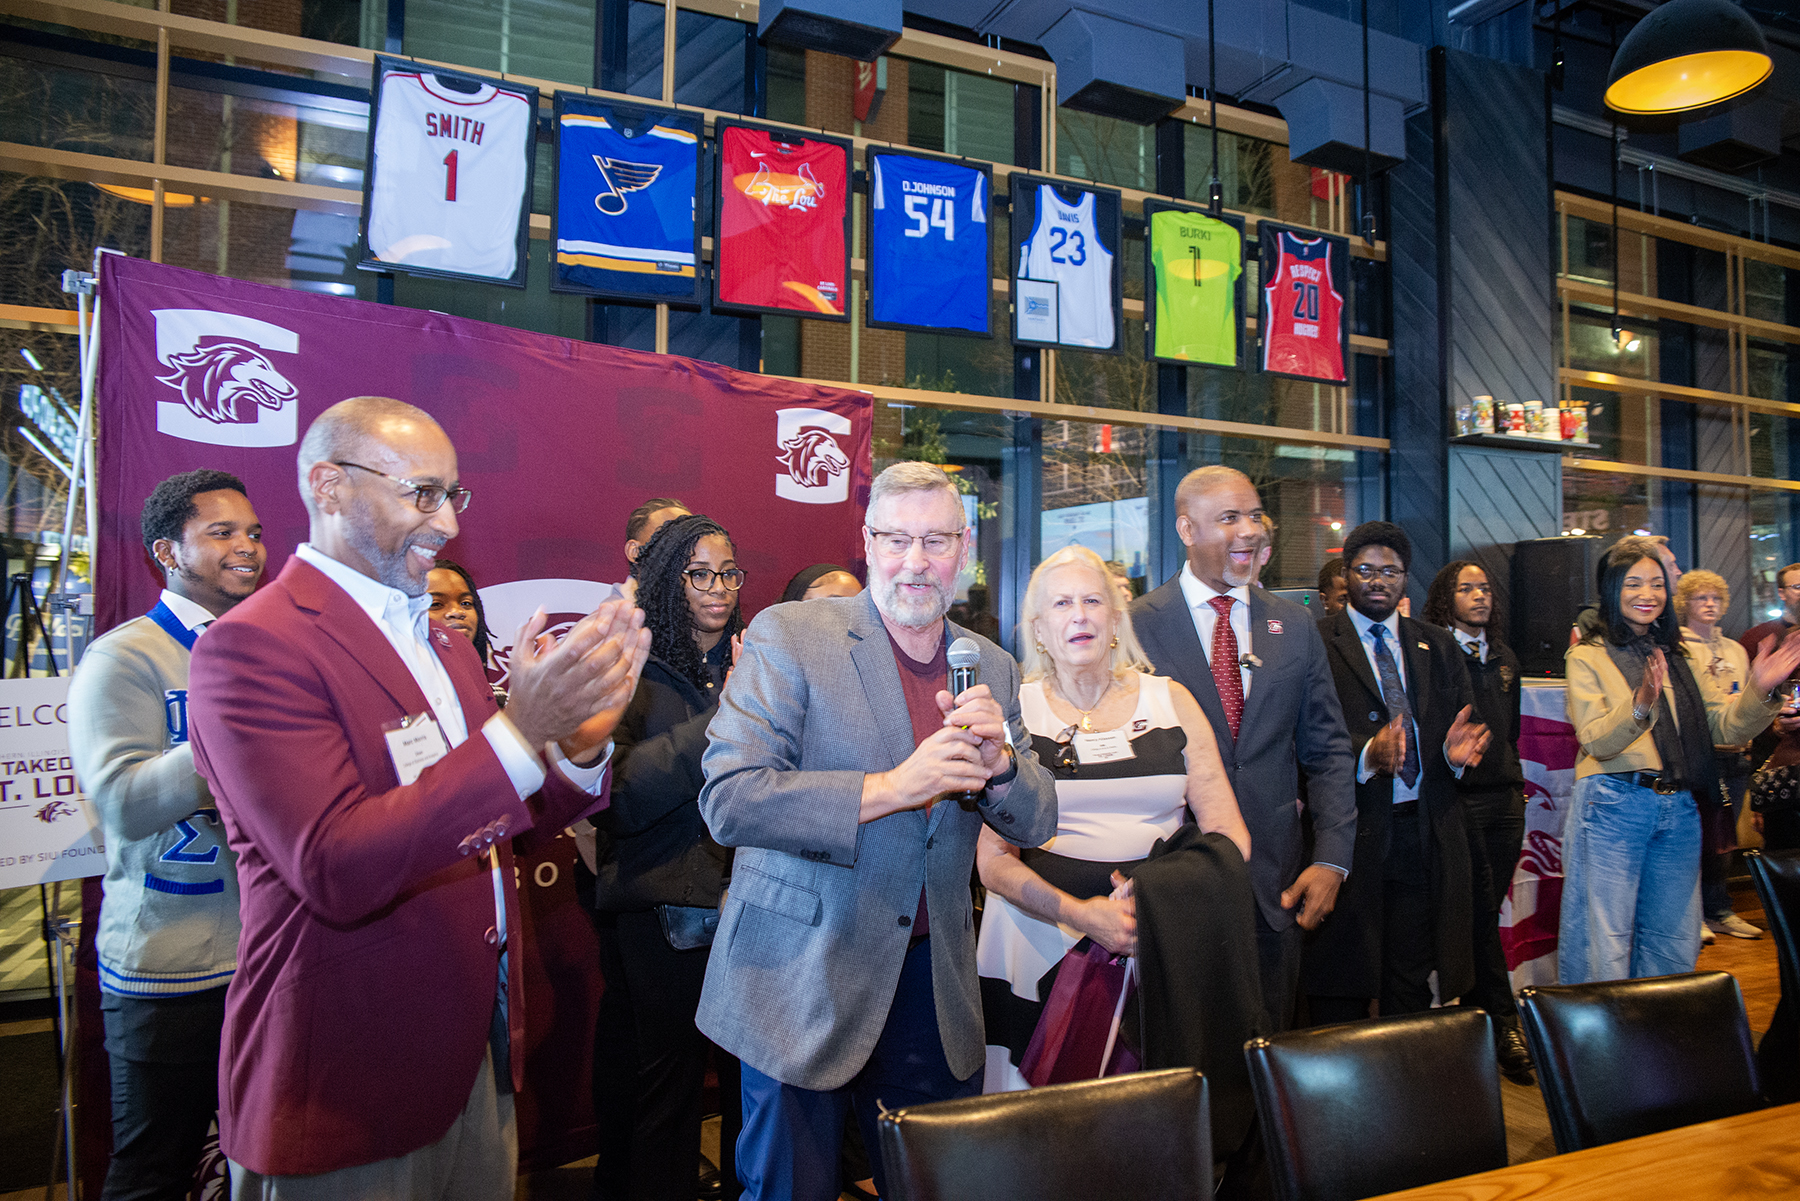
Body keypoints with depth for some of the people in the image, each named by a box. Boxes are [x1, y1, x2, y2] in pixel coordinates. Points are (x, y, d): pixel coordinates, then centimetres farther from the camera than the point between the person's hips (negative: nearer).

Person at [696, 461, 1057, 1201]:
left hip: (934, 989, 4)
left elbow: (1035, 825, 6)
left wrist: (997, 758, -15)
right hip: (799, 983, -4)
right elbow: (727, 800, -17)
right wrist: (887, 788, -25)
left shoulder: (992, 668, 6)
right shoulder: (788, 636, -9)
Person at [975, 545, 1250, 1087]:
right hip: (1042, 942, -1)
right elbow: (993, 859, -2)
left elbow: (1229, 836, 5)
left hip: (1165, 948, 2)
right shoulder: (1011, 711, 2)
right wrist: (1081, 914, -16)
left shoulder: (1170, 700, 7)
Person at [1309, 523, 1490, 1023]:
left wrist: (1456, 750, -13)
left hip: (1427, 834, 4)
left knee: (1412, 986, 10)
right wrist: (1367, 754, -27)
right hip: (1352, 832, -4)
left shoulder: (1438, 647, 16)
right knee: (1343, 991, 3)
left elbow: (1466, 719, 10)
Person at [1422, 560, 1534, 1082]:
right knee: (1480, 912, -1)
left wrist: (1515, 780, 18)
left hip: (1505, 798, 6)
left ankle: (1468, 1007, 19)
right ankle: (1504, 1024, 9)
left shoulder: (1503, 658, 16)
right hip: (1458, 798, -6)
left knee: (1489, 909, 9)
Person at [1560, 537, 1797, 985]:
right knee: (1606, 946, -2)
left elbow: (1725, 728, 11)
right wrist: (1641, 704, -29)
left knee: (1674, 944, 13)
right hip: (1613, 805, -5)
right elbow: (1596, 741, -11)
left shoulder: (1677, 657, 15)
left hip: (1678, 809, 6)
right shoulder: (1587, 657, -1)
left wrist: (1759, 691, -7)